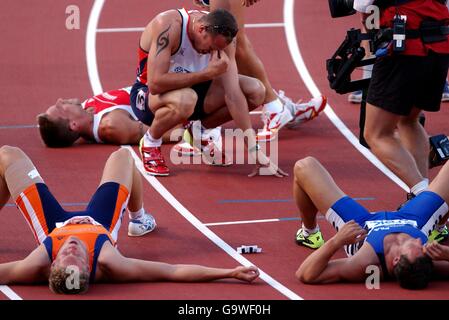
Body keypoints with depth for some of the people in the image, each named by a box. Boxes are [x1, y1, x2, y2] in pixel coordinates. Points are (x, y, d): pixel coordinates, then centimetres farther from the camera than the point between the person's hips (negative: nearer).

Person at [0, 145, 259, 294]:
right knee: (123, 156, 19)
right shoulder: (108, 265, -46)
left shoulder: (36, 267, -48)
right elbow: (174, 272, -44)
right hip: (101, 224, 1)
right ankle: (138, 218, 45)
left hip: (54, 226, 0)